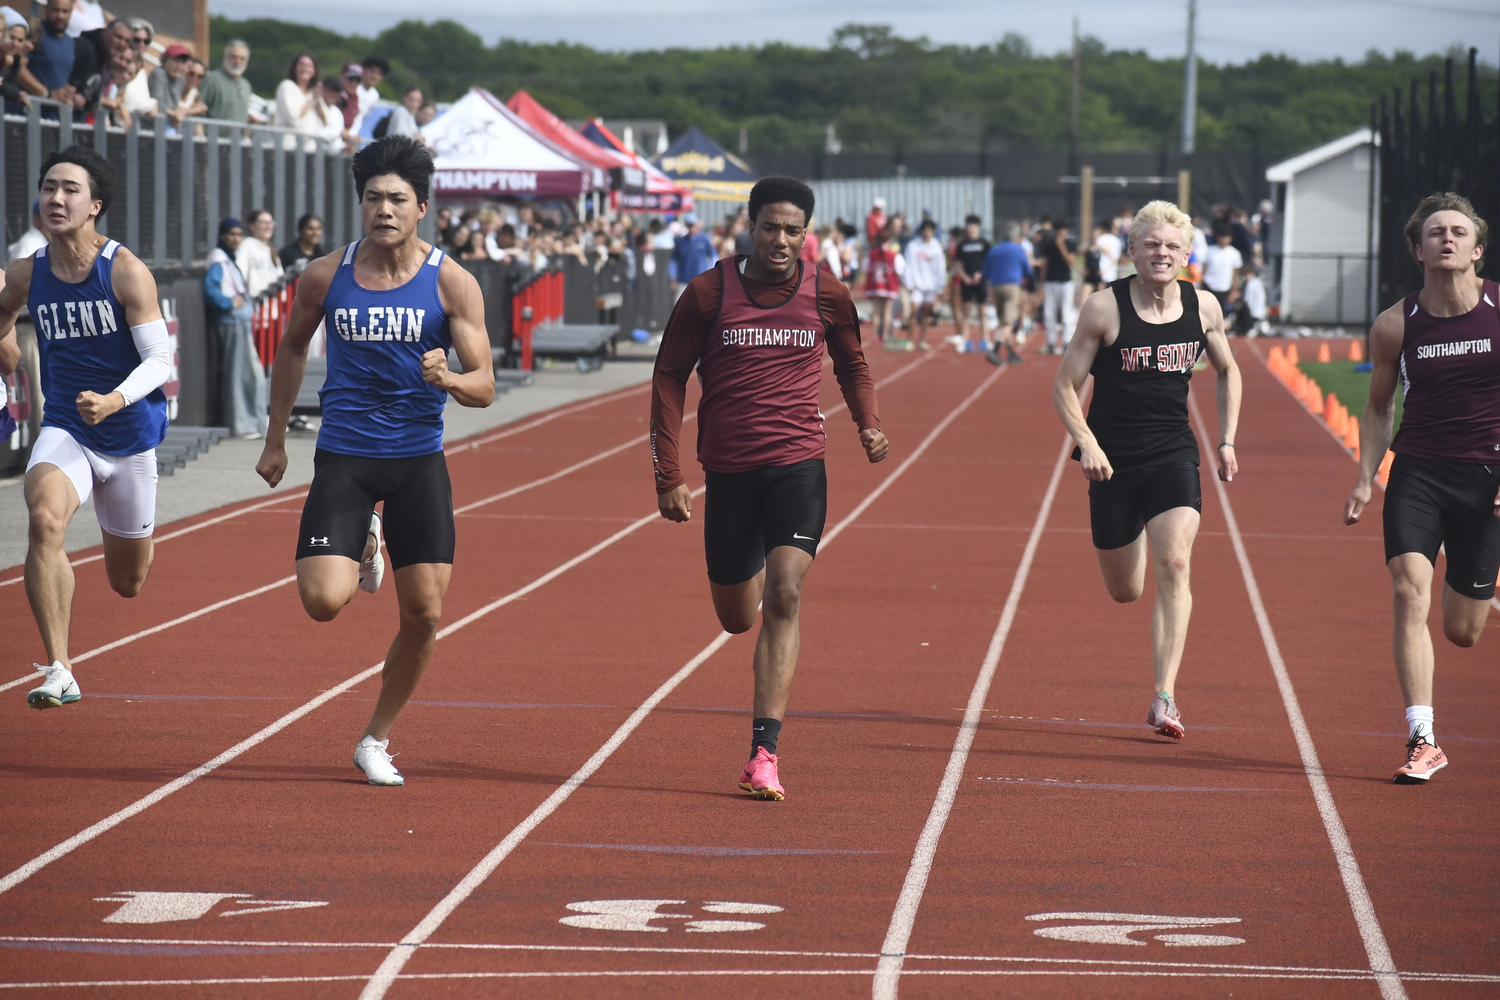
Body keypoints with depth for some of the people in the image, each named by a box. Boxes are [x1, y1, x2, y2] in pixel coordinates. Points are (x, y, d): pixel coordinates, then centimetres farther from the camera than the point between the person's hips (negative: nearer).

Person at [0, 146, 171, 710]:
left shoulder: (126, 272, -15)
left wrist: (114, 400, -33)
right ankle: (59, 672, -30)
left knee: (127, 582, 15)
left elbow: (159, 359, -18)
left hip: (129, 433, -1)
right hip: (63, 430, 1)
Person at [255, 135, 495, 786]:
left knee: (423, 615, -1)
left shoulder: (451, 283, -5)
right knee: (322, 601, -16)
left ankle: (377, 739, 20)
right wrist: (276, 438, 19)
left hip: (419, 458, 0)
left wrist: (448, 379, -29)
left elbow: (484, 387, -6)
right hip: (343, 457, 0)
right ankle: (364, 545, 20)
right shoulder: (325, 277, -1)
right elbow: (293, 347, 18)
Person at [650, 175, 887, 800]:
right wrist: (668, 476, -2)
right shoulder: (709, 293, -4)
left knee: (783, 597, -19)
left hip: (798, 466, -1)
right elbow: (670, 377, 3)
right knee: (737, 619, 11)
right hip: (729, 472, 1)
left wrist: (868, 423, 0)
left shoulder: (828, 296, 0)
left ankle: (763, 753, -20)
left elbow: (852, 365, 19)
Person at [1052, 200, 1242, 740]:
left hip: (1173, 456, 1)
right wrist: (1086, 443, -20)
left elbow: (1228, 372, 18)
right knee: (1125, 591, 9)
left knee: (1174, 564, -20)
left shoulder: (1203, 307, -1)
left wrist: (1227, 442, 11)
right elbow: (1064, 386, -6)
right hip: (1114, 459, -1)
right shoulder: (1105, 307, -11)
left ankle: (1164, 697, -19)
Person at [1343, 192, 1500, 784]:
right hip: (1417, 469, 1)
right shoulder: (1395, 326, -2)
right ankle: (1422, 741, -14)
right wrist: (1365, 479, 2)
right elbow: (1378, 407, 12)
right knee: (1410, 594, -18)